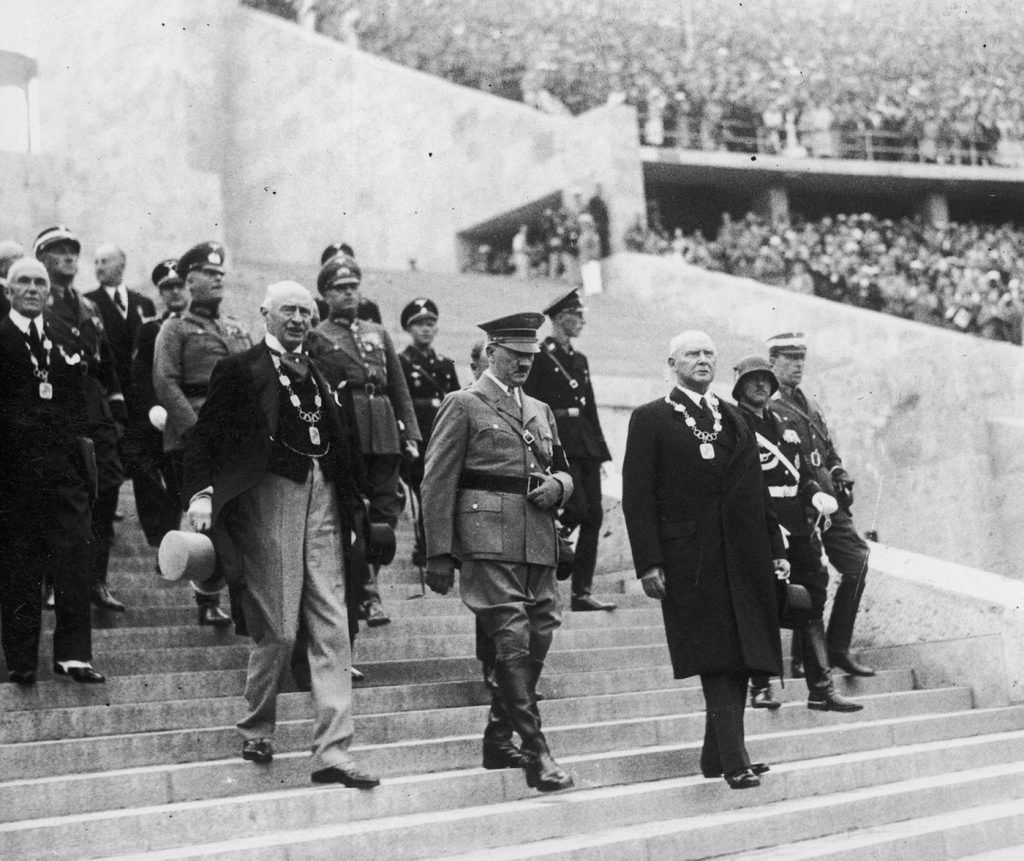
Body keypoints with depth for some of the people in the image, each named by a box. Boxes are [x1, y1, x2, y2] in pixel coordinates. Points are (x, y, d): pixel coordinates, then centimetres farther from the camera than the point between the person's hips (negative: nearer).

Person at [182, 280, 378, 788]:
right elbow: (205, 436, -3)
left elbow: (336, 439, 17)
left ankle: (333, 752, 2)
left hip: (322, 498, 5)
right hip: (270, 494, -5)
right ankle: (257, 729, 22)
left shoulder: (319, 373, 18)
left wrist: (351, 500, 8)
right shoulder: (240, 370, 1)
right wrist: (201, 492, -16)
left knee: (332, 631, 1)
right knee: (278, 630, -3)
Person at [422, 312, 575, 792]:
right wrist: (439, 555, -9)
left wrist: (556, 486, 4)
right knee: (512, 640, -11)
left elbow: (563, 471, 31)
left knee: (538, 640, 5)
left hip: (538, 544, 7)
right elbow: (437, 483, -3)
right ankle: (536, 753, -9)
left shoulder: (540, 411, 22)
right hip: (487, 541, -7)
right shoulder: (464, 405, 2)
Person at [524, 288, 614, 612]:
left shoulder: (579, 359, 19)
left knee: (594, 515, 2)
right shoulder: (539, 356, -3)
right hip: (558, 442, -7)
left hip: (585, 444, 7)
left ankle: (582, 592, 6)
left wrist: (602, 451, 16)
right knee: (577, 508, -17)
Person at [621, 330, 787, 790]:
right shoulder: (651, 419, 1)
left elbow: (757, 490, 19)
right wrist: (648, 563, -12)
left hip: (744, 558, 6)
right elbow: (637, 498, -5)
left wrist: (775, 549, 13)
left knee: (739, 657, 8)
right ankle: (734, 761, -8)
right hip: (692, 561, -6)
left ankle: (716, 755, 19)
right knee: (716, 659, -9)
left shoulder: (733, 418, 18)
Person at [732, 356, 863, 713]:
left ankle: (821, 688, 12)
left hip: (798, 532, 7)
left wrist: (817, 496, 2)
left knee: (811, 608, 7)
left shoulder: (783, 426, 18)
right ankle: (760, 686, 11)